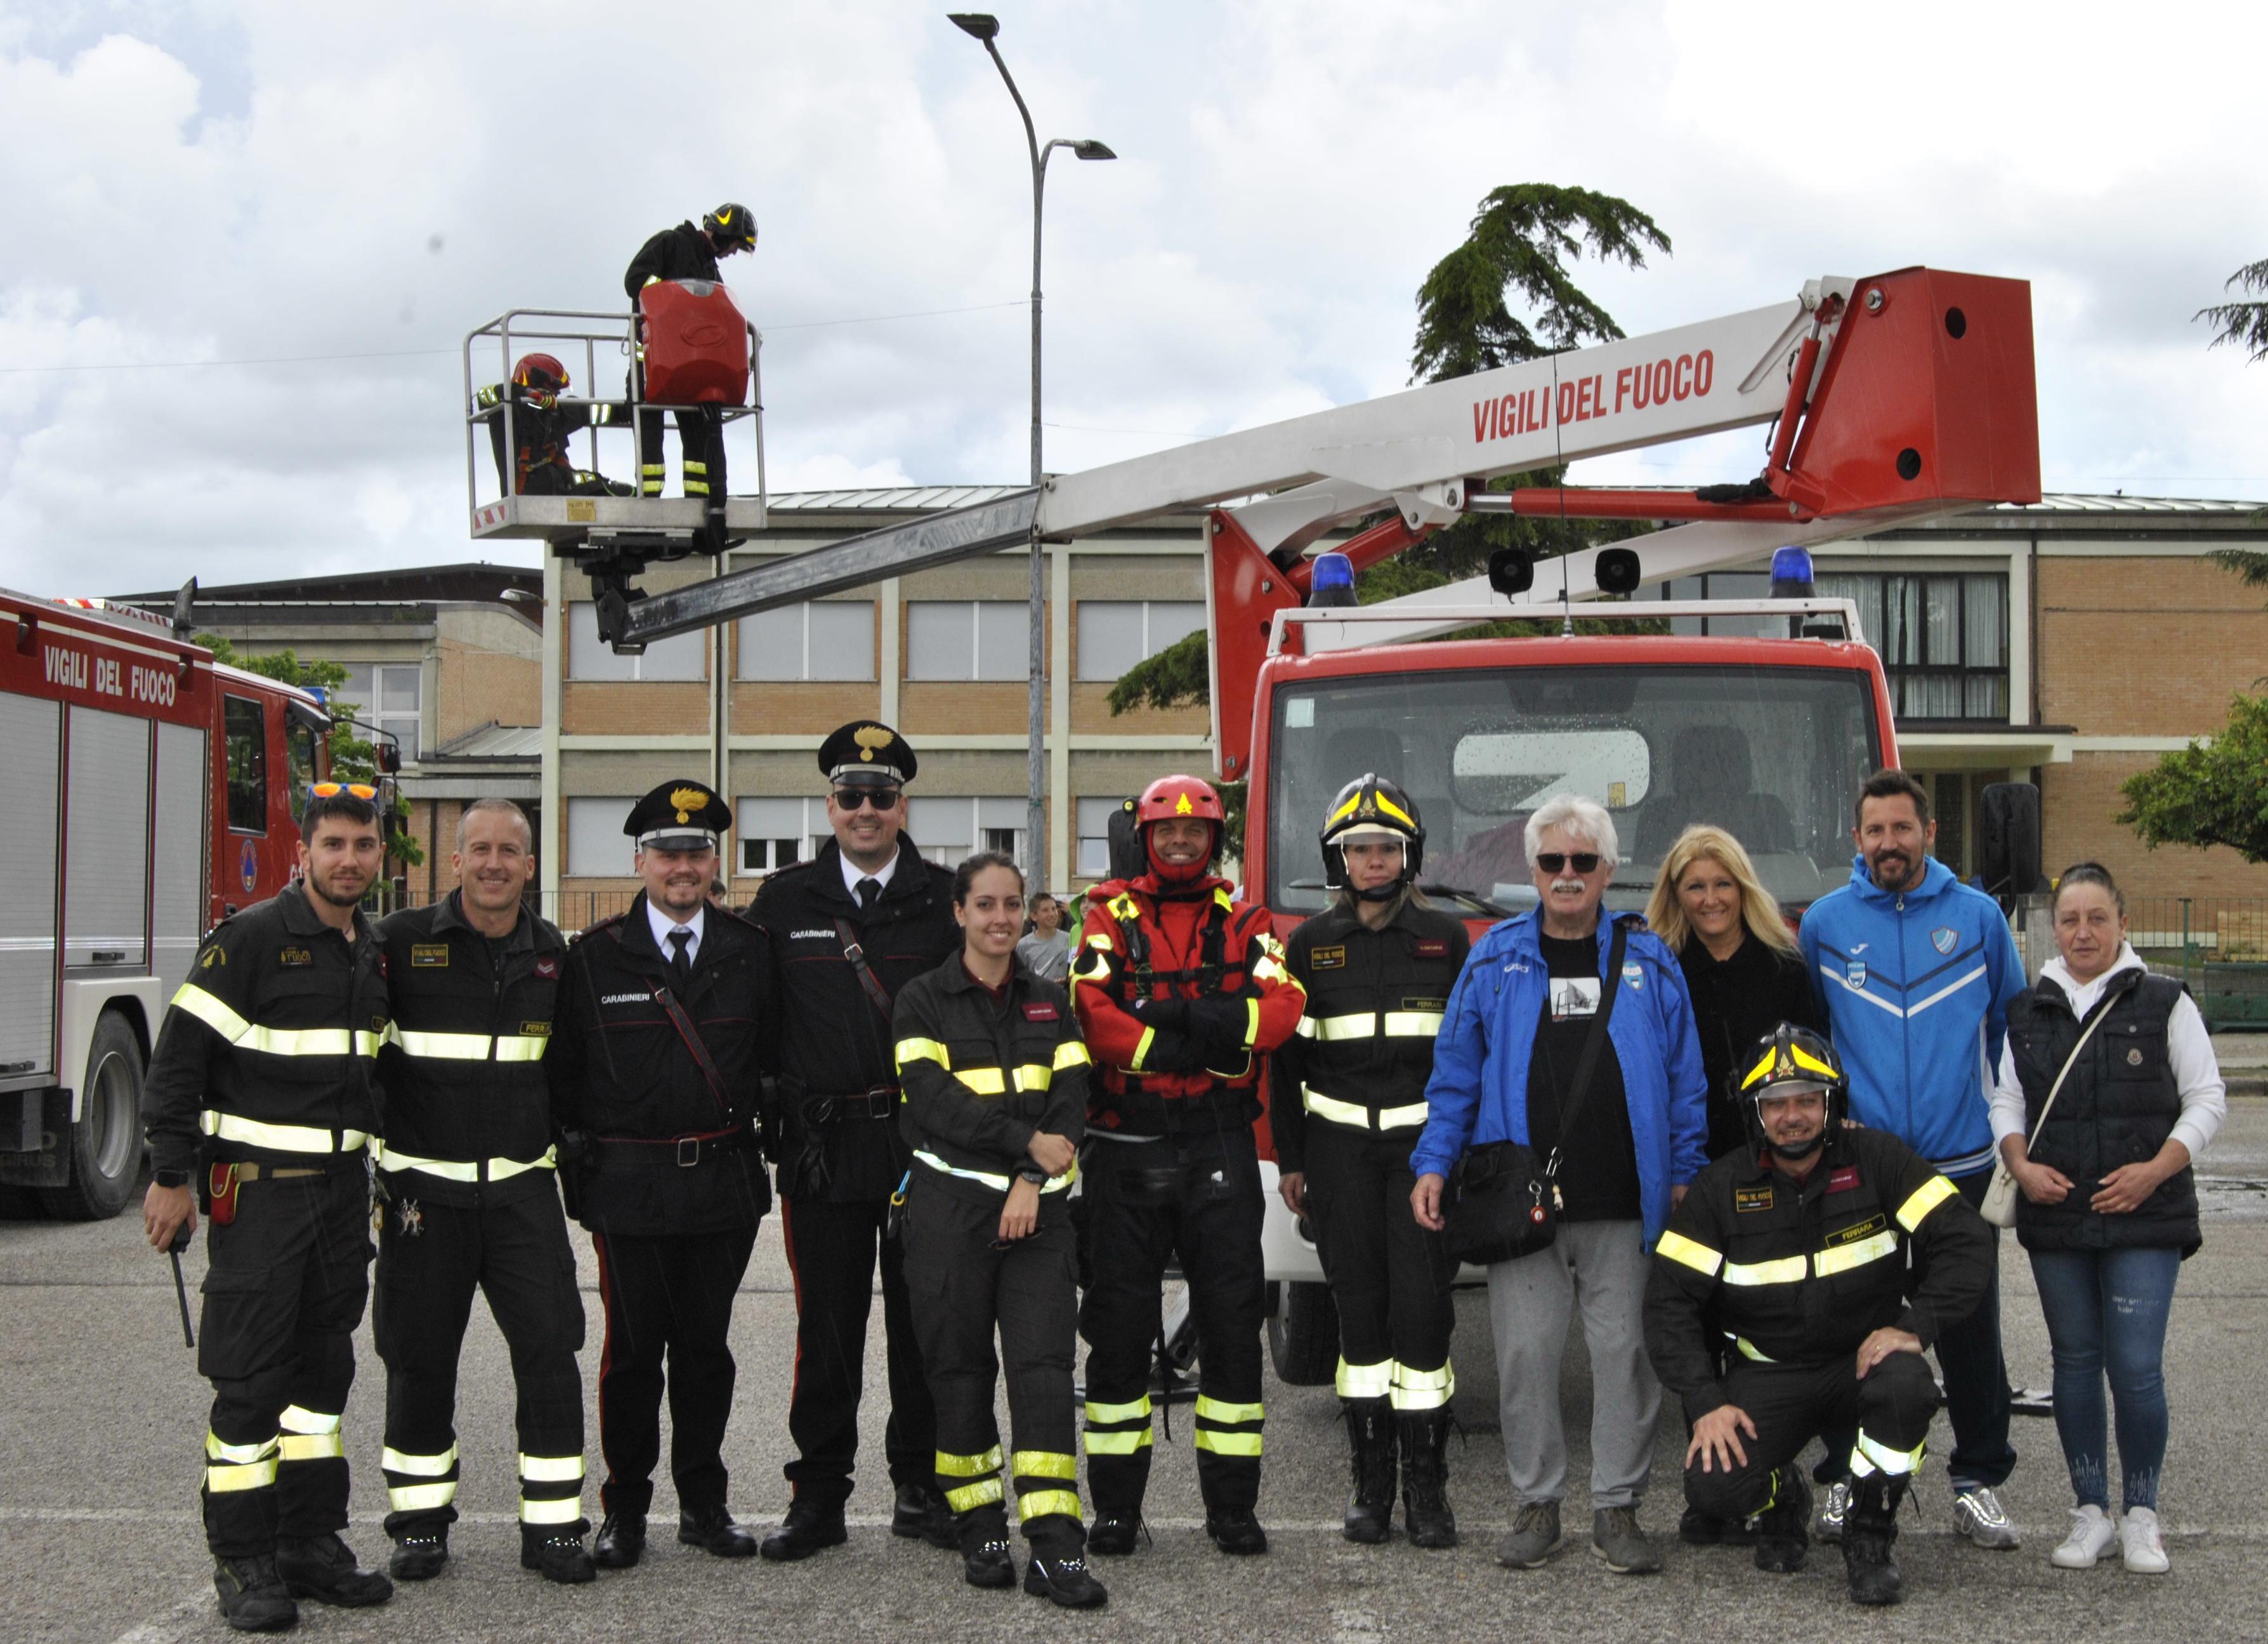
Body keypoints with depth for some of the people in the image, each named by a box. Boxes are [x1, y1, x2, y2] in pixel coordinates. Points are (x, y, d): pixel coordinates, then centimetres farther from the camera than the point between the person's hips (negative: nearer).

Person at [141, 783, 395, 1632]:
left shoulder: (373, 955, 11)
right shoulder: (249, 940, -10)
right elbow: (178, 1060, -11)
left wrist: (383, 1174, 18)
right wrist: (172, 1177, -15)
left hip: (342, 1188, 7)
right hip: (259, 1189, -7)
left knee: (323, 1369, 10)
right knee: (250, 1378, -3)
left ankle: (312, 1543, 18)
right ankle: (245, 1562, 3)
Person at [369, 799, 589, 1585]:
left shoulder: (550, 952, 8)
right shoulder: (402, 941, -4)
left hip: (522, 1188, 2)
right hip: (425, 1188, -2)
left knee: (549, 1350, -3)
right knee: (421, 1358, 5)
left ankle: (552, 1526, 6)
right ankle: (421, 1520, 20)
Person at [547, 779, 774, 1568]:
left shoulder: (748, 952, 6)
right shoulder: (594, 956, 0)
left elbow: (773, 1052, 12)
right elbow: (562, 1066, 2)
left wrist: (763, 1125, 4)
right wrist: (576, 1151, 0)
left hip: (724, 1179, 2)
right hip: (628, 1184, -2)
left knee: (707, 1345, 10)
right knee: (633, 1349, 4)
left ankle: (703, 1502, 22)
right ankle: (625, 1509, 15)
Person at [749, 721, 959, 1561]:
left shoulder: (945, 900, 5)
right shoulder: (784, 902, 6)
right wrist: (775, 1112, 1)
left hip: (926, 1147, 0)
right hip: (824, 1150, 0)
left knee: (922, 1325, 7)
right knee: (827, 1328, 5)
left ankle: (921, 1487, 19)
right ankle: (818, 1496, 14)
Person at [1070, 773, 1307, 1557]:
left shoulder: (1246, 924, 9)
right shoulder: (1112, 919, 5)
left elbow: (1281, 1011, -8)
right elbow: (1092, 1016, -12)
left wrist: (1171, 1015, -19)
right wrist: (1209, 1042, -16)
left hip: (1220, 1150, 1)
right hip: (1127, 1147, -1)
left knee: (1232, 1319, 2)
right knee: (1119, 1323, 4)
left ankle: (1232, 1504, 10)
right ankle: (1115, 1505, 12)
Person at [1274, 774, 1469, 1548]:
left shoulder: (1446, 939, 7)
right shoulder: (1310, 945, 8)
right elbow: (1288, 1056, 9)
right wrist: (1290, 1160, 6)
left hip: (1425, 1142, -1)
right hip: (1340, 1147, 1)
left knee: (1422, 1307, -5)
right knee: (1360, 1309, 3)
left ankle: (1427, 1485, 1)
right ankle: (1371, 1479, 10)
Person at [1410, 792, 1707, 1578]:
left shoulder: (1648, 961, 8)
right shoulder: (1495, 960, 8)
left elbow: (1683, 1079, 10)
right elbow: (1455, 1074, 8)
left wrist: (1685, 1175, 6)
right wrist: (1433, 1165, 1)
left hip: (1623, 1206, 0)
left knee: (1625, 1350, 3)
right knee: (1525, 1351, 2)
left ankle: (1618, 1507, 14)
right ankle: (1535, 1503, 15)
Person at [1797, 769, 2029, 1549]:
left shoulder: (1977, 916, 3)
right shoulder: (1823, 922, 3)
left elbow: (2011, 1026, 11)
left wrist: (1999, 1116, 9)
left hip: (1960, 1164, 0)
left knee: (1970, 1331, 5)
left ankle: (1979, 1482, 16)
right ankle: (1847, 1480, 17)